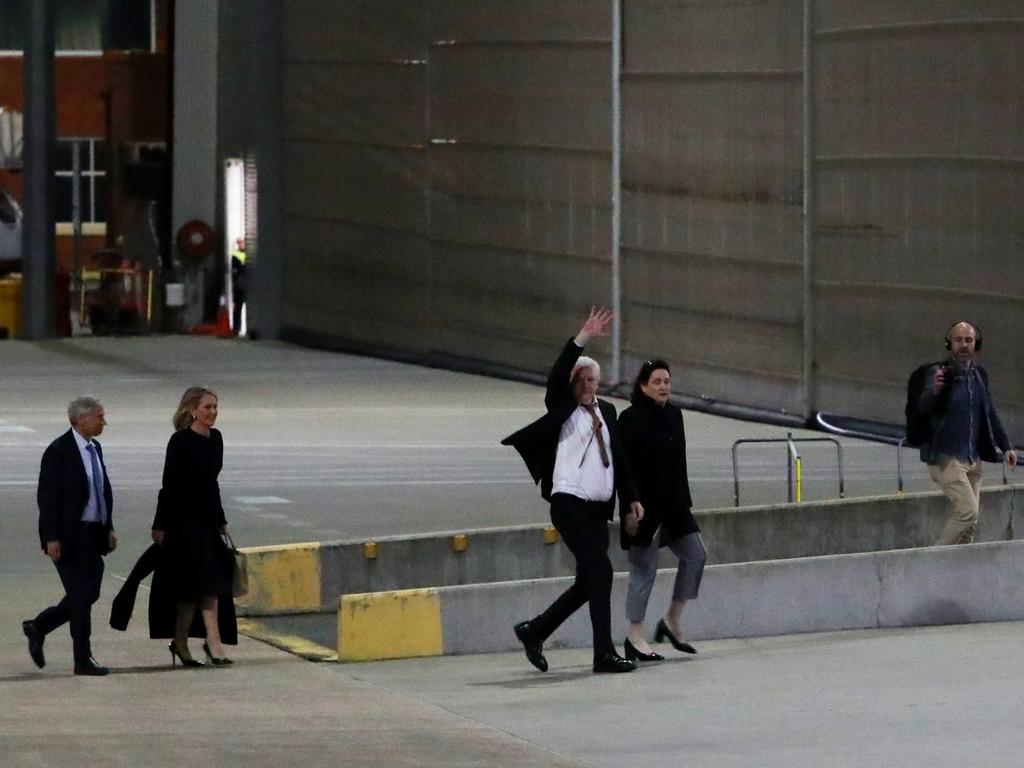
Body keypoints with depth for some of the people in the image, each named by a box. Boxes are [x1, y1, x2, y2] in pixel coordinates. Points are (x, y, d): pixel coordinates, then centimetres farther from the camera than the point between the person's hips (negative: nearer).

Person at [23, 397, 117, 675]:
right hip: (70, 535, -8)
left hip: (93, 535, 8)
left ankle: (38, 627, 28)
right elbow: (47, 496, -15)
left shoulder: (94, 449, 11)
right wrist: (52, 538, -19)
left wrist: (109, 528, 14)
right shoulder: (59, 451, -14)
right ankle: (83, 661, 3)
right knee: (81, 596, -5)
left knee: (89, 594, 11)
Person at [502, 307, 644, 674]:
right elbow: (556, 378, -18)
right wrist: (580, 340, -24)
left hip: (598, 507, 7)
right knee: (600, 571, -14)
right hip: (569, 503, -7)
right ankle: (604, 653, -12)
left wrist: (630, 497, 15)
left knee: (588, 582, 8)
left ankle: (534, 631, 23)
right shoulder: (562, 409, 0)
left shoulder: (606, 411, 16)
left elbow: (617, 458, 20)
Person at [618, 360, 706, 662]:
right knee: (644, 568, -3)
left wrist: (685, 501, 15)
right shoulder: (630, 419, -10)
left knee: (695, 555, 5)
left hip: (672, 503, 7)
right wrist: (630, 509, -17)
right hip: (644, 506, -7)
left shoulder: (674, 415, 10)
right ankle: (635, 638, 6)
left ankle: (673, 621, 18)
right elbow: (624, 467, -13)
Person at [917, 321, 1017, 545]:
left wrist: (1006, 446, 17)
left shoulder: (980, 375, 11)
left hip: (973, 459, 7)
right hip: (947, 457, -7)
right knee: (968, 510, -18)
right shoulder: (939, 373, -8)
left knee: (971, 523, 4)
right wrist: (935, 390, -45)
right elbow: (924, 407, -24)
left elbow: (990, 415, 22)